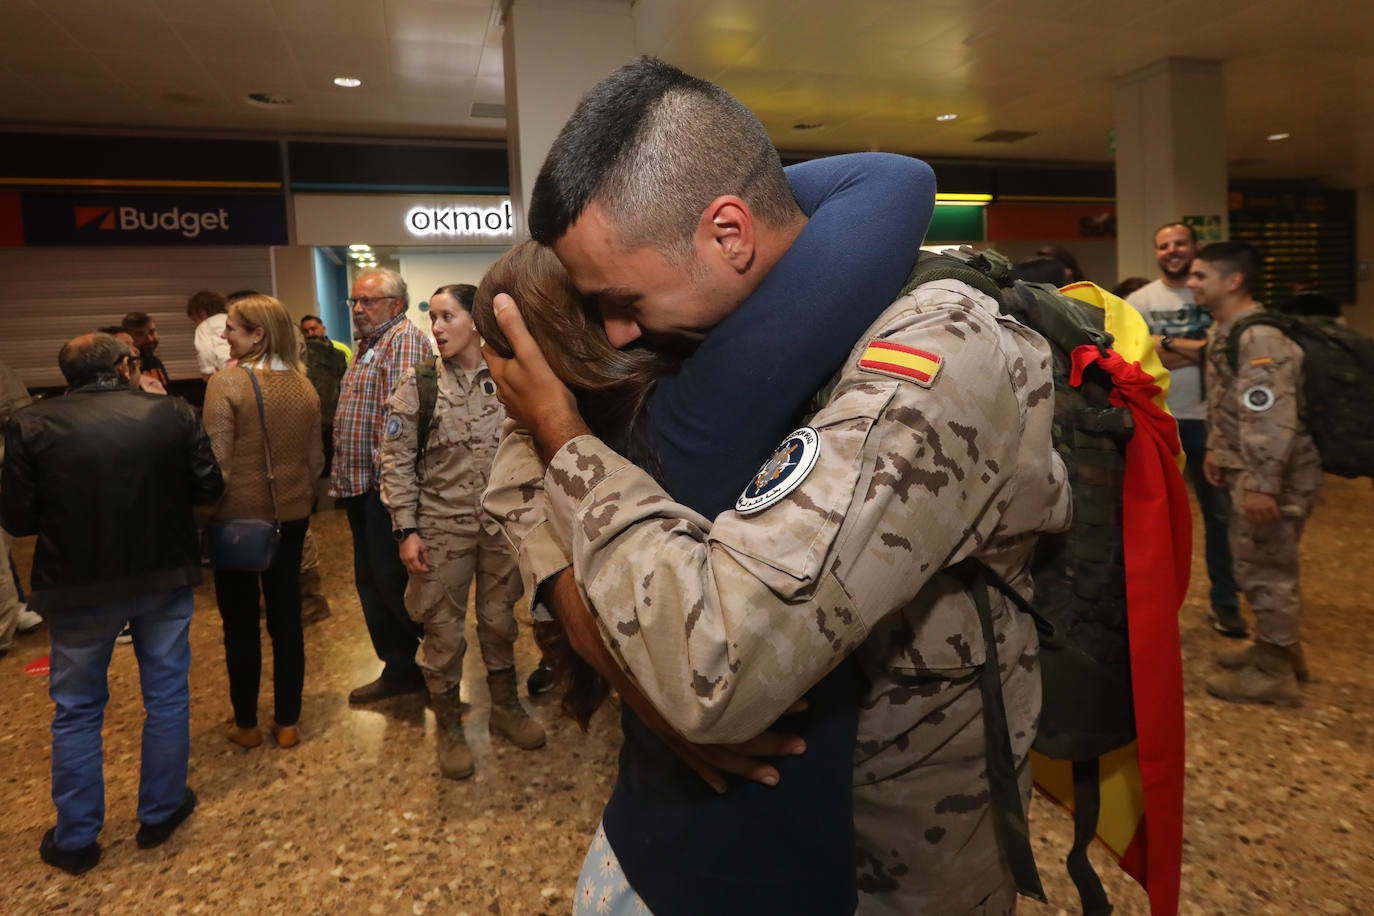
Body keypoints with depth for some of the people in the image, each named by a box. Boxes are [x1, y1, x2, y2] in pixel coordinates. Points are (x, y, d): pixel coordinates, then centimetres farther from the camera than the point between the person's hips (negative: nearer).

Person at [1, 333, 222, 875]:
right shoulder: (172, 414, -8)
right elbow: (208, 488, -5)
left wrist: (70, 512, 13)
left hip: (78, 588, 0)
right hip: (165, 577, 0)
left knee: (77, 710, 17)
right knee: (166, 696, 17)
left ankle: (75, 839, 28)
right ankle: (160, 813, 30)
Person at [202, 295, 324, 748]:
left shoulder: (226, 383, -15)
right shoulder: (304, 385, 2)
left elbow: (217, 465, -15)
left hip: (238, 517, -4)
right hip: (291, 516, 4)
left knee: (240, 623, 10)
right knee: (286, 617, 12)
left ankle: (246, 724, 24)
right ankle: (287, 722, 22)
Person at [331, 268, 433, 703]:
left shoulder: (405, 339, -11)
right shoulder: (368, 346, 20)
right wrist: (342, 475, 18)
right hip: (361, 484, 10)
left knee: (391, 578, -6)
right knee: (370, 581, 13)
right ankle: (399, 669, 24)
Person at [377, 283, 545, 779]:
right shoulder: (418, 383, -4)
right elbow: (395, 461, -4)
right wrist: (406, 530, -9)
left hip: (502, 524, 2)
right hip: (441, 527, -1)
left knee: (500, 620, 15)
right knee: (442, 629, 8)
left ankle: (505, 707, 37)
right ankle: (448, 726, 28)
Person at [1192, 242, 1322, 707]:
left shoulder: (1259, 338, -22)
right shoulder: (1224, 331, 11)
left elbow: (1271, 418, -27)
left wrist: (1262, 486, -28)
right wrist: (1216, 450, 18)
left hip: (1276, 475, -10)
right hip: (1249, 469, 10)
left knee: (1265, 568, 0)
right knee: (1260, 564, 20)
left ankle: (1273, 673, 14)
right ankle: (1279, 649, 36)